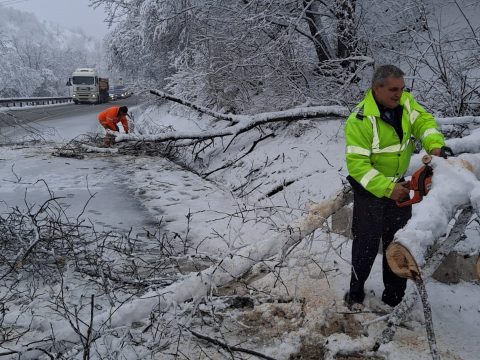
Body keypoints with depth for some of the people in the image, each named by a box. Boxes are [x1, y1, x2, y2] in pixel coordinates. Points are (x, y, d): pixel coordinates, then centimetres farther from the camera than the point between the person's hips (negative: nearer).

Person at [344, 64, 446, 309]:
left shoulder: (405, 102, -9)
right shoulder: (360, 121, -27)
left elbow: (424, 122, -8)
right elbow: (357, 164, -28)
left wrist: (435, 145, -29)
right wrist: (387, 189, -32)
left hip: (399, 184, 6)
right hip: (370, 189, -6)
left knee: (398, 242, 14)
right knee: (367, 243, 2)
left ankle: (394, 295, 29)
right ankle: (356, 292, 22)